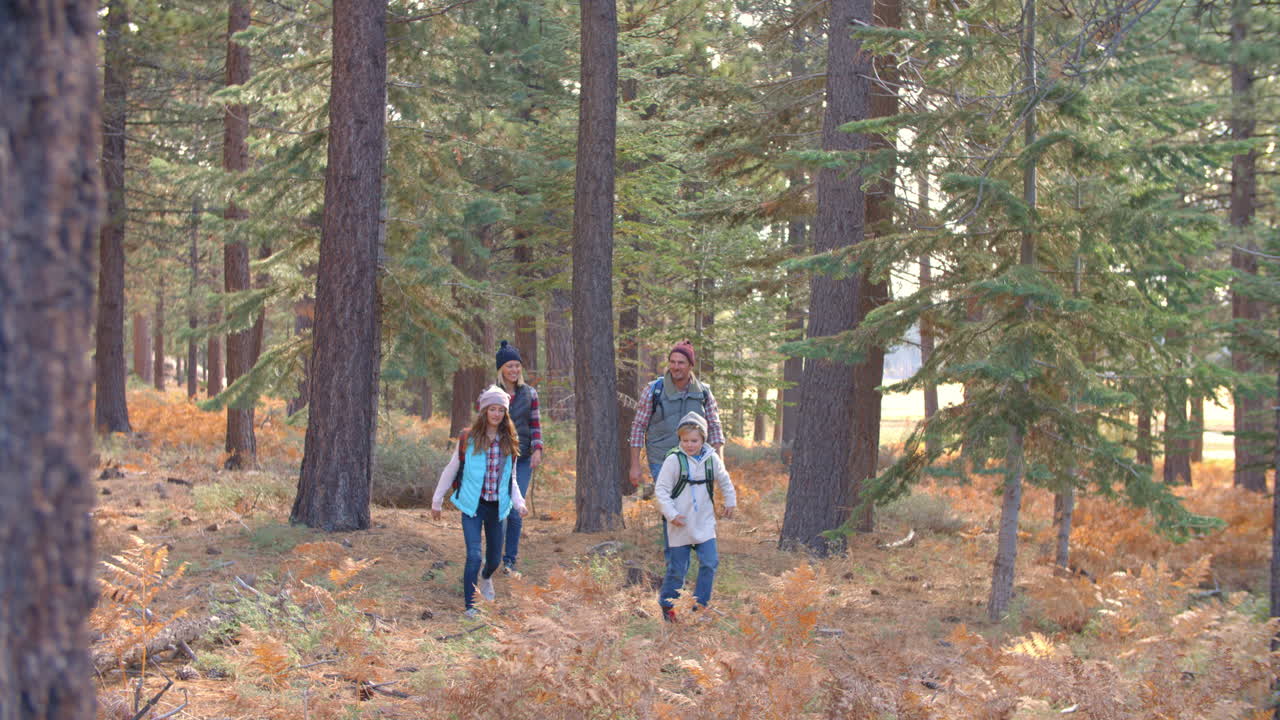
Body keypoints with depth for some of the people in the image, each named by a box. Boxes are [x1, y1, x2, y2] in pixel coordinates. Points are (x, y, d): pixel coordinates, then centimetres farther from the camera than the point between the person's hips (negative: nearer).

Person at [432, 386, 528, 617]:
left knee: (495, 557, 13)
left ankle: (486, 577, 49)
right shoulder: (468, 439, -5)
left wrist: (519, 502, -1)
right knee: (474, 556, -15)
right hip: (473, 505, -4)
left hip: (497, 507, 4)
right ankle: (470, 607, -7)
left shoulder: (509, 443, 5)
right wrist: (436, 501, 8)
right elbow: (450, 471, 5)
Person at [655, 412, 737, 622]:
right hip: (680, 524, -4)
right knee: (677, 567, 2)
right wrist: (671, 514, -15)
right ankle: (666, 604, 18)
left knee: (710, 563, -2)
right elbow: (661, 490, -10)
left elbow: (724, 481, 20)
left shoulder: (711, 458, 0)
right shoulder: (674, 460, -13)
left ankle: (700, 603, 11)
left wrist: (730, 502, 24)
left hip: (705, 522, 4)